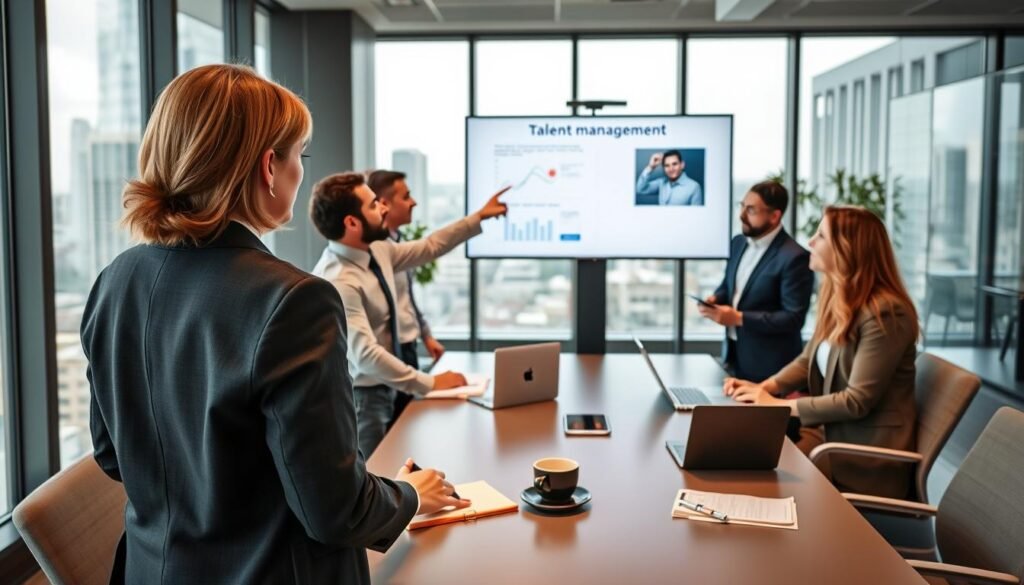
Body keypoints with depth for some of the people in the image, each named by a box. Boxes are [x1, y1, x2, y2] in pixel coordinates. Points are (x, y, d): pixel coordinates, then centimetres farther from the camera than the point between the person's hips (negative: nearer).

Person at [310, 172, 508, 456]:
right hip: (359, 399, -9)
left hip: (381, 390, 9)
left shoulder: (377, 251, -2)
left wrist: (479, 217, 11)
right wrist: (429, 383, -27)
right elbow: (365, 355, -32)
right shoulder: (337, 283, -28)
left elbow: (430, 247, 13)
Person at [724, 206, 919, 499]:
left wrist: (781, 405, -18)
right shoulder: (837, 299, 7)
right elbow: (808, 361, 17)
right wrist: (764, 387, -2)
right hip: (831, 430, 8)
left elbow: (857, 401, -22)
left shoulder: (884, 313, -22)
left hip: (868, 455, -8)